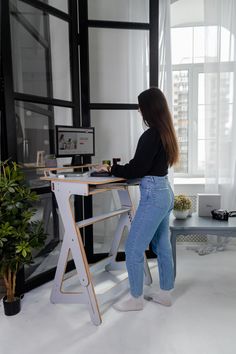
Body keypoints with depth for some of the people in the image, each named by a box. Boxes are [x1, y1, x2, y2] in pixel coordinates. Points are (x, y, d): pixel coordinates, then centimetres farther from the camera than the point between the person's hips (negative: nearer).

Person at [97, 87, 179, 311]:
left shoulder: (151, 135, -18)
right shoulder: (165, 133, 11)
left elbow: (137, 169, -17)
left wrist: (112, 169, -3)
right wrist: (119, 167, 14)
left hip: (153, 196, -10)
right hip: (165, 192, 10)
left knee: (133, 248, 2)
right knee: (162, 247, 18)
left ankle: (136, 299, 19)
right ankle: (165, 293, 32)